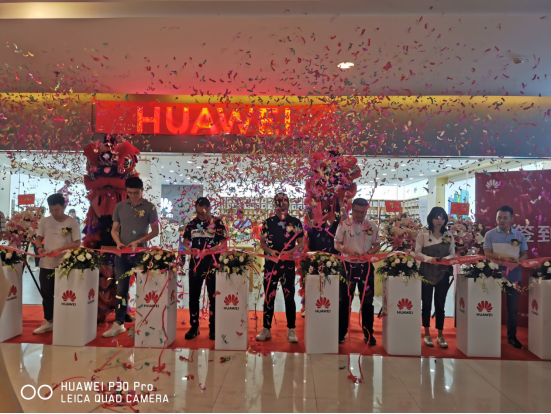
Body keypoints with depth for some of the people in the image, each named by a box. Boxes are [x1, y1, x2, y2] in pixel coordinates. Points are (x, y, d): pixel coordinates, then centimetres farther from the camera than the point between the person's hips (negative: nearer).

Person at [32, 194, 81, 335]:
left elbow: (77, 243, -7)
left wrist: (60, 249, -19)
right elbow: (38, 238, 11)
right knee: (46, 294, 12)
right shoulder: (45, 222, 3)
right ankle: (48, 322, 25)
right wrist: (40, 247, -10)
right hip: (46, 264, 4)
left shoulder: (72, 223, -7)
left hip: (64, 265, -3)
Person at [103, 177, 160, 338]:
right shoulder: (120, 207, 6)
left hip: (141, 253, -2)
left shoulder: (149, 207, -2)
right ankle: (118, 323, 13)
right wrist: (118, 242, -9)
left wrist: (138, 241, -14)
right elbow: (114, 229, 10)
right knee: (121, 289, 6)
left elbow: (155, 231, -1)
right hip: (122, 254, 3)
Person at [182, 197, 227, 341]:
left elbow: (224, 244, -10)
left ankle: (213, 328, 16)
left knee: (213, 297, 5)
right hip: (195, 264, 4)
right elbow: (186, 240, 15)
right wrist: (190, 248, -8)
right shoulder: (192, 223, 8)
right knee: (193, 296, 9)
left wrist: (207, 251, -23)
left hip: (212, 264, -4)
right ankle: (194, 327, 22)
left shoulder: (217, 223, -5)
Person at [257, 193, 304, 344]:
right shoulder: (269, 222, 5)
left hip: (288, 264, -1)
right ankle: (266, 329, 19)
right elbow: (262, 242, 11)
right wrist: (270, 251, -9)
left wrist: (290, 252, -13)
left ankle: (291, 330, 15)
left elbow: (301, 243, 4)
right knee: (269, 296, 7)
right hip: (271, 263, 2)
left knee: (289, 296, 4)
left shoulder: (295, 222, 1)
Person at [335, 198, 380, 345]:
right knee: (345, 300, 6)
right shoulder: (343, 224, -2)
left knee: (367, 300, 8)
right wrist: (347, 251, -21)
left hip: (366, 266, 2)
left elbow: (377, 245, 6)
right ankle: (341, 332, 16)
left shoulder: (372, 226, 3)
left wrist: (368, 253, -14)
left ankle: (368, 333, 21)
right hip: (348, 265, -1)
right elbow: (337, 244, -2)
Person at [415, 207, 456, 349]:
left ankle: (440, 336, 19)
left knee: (440, 304, 7)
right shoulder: (423, 234, -2)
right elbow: (417, 252, -4)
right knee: (427, 303, 6)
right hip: (426, 272, -2)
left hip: (443, 273, 2)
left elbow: (453, 254, 5)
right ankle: (427, 334, 19)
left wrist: (446, 258, -16)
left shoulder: (449, 235, 7)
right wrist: (429, 259, -20)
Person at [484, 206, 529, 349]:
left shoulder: (519, 235, 5)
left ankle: (512, 336, 23)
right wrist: (503, 258, -25)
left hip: (514, 275, 2)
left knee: (513, 307, 10)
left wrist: (517, 261, -16)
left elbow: (525, 254, 5)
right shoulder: (490, 234, -2)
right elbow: (487, 254, -9)